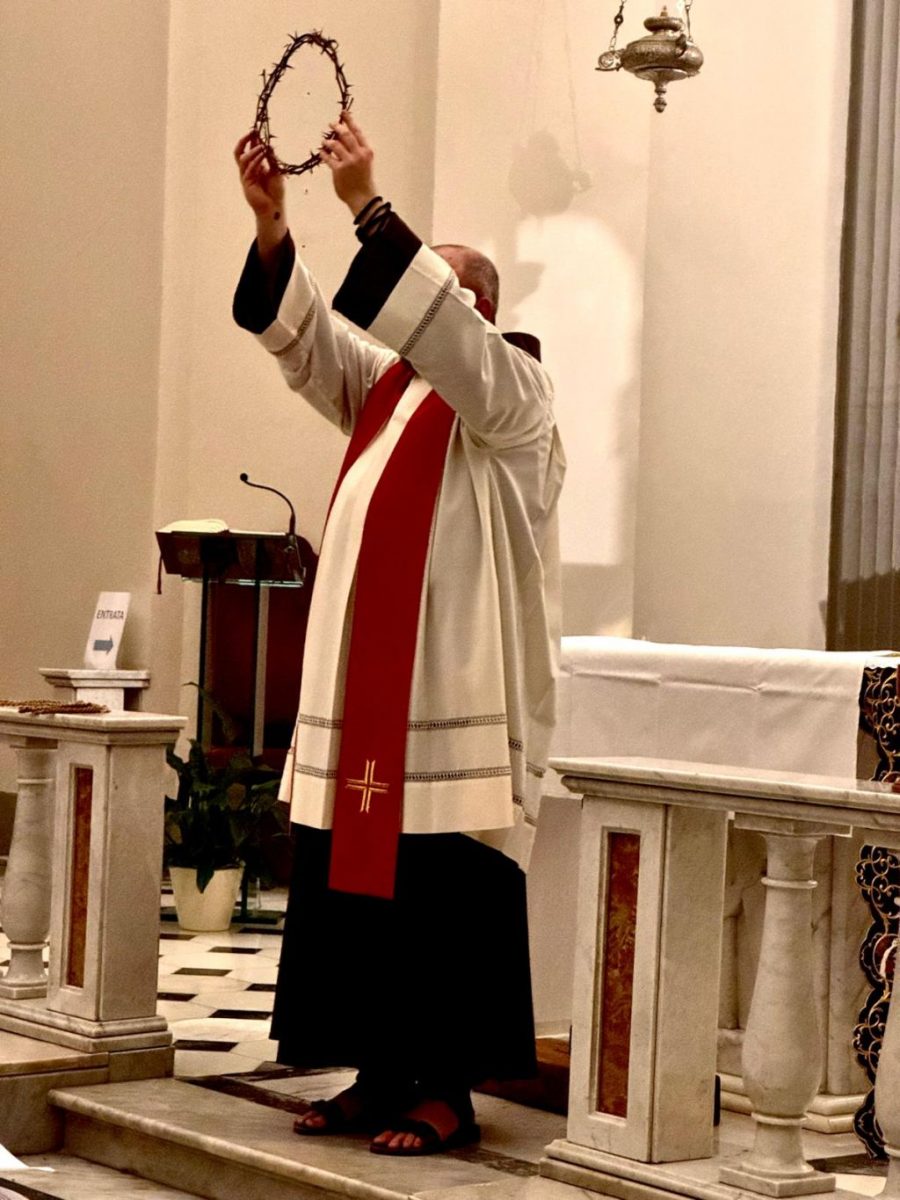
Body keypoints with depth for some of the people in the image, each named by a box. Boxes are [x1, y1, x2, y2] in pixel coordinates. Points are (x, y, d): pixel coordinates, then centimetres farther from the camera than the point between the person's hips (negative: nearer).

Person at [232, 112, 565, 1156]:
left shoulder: (510, 392, -2)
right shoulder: (384, 387, 19)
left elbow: (441, 329, -21)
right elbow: (303, 336, 5)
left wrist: (369, 207, -28)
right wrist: (270, 225, -11)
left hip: (454, 697, -7)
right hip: (361, 692, 7)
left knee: (442, 897, -6)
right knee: (352, 883, 7)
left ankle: (448, 1090, 1)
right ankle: (379, 1075, 15)